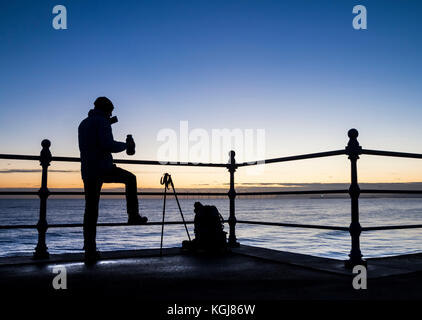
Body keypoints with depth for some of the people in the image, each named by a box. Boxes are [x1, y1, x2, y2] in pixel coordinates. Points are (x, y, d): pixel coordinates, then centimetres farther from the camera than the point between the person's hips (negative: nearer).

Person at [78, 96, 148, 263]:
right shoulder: (102, 121, -5)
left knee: (91, 211, 7)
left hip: (87, 172, 7)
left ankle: (90, 251, 6)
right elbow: (108, 145, -18)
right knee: (131, 178, 20)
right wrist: (126, 145, -1)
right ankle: (133, 216, 15)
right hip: (104, 169, -7)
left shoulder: (83, 124, 20)